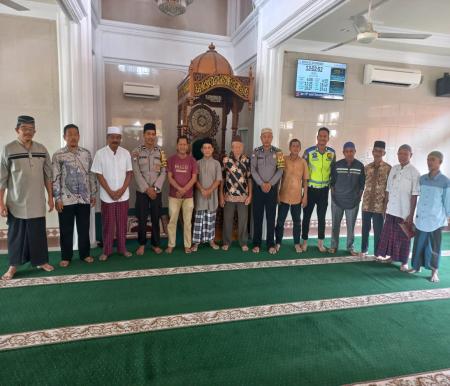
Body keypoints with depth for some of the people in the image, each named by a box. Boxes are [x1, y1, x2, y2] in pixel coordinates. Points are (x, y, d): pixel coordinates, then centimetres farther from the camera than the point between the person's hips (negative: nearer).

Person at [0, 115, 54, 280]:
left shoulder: (42, 149, 3)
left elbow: (48, 175, 8)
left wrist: (50, 197, 6)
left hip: (37, 202, 3)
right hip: (16, 203, -2)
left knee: (39, 233, 11)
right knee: (16, 234, 8)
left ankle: (40, 260, 26)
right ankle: (13, 265, 23)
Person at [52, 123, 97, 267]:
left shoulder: (86, 153, 6)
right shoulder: (58, 155, -4)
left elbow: (91, 174, 9)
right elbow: (55, 178, -5)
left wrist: (93, 194, 7)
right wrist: (57, 198, -9)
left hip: (84, 198, 3)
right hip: (66, 199, -2)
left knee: (84, 228, 11)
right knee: (66, 230, 8)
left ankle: (85, 254, 25)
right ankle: (66, 257, 22)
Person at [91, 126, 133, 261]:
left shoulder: (126, 153, 1)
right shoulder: (100, 153, -6)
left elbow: (129, 173, 2)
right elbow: (99, 175, -6)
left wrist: (122, 190, -9)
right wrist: (110, 192, -12)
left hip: (123, 195, 2)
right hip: (107, 196, -2)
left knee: (122, 223, 10)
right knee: (108, 224, 7)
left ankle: (122, 248, 22)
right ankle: (106, 250, 19)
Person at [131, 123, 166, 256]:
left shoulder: (161, 152, 3)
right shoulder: (136, 152, -2)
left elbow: (163, 172, -1)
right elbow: (136, 173, -8)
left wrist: (155, 188, -12)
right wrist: (147, 189, -14)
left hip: (157, 191, 1)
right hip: (141, 191, -1)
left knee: (156, 219, 7)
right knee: (142, 219, 4)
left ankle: (155, 244, 21)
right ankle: (142, 244, 20)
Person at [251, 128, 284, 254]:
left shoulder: (278, 152, 2)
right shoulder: (256, 152, 3)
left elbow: (280, 170, -4)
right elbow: (253, 170, -4)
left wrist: (270, 184, -14)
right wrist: (262, 184, -14)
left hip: (272, 188, 0)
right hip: (258, 187, 0)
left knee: (271, 217, 4)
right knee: (257, 216, 4)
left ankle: (271, 244, 12)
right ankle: (256, 243, 13)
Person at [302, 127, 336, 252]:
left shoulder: (332, 152, 1)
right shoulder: (309, 151, -9)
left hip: (324, 190, 2)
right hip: (310, 189, -2)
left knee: (321, 216, 10)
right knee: (307, 216, 5)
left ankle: (320, 242, 22)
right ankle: (305, 241, 19)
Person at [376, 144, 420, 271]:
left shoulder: (414, 172, -9)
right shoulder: (393, 169, 5)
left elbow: (414, 195, -10)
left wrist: (411, 214, -11)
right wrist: (385, 207, 7)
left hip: (404, 212, -4)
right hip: (391, 210, 4)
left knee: (403, 237, 7)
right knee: (388, 234, 13)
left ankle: (404, 262, 23)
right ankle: (390, 256, 31)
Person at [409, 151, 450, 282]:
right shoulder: (422, 179, 4)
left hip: (435, 220, -4)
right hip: (421, 219, 4)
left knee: (434, 247, 5)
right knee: (419, 244, 11)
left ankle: (434, 272, 17)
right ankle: (417, 266, 26)